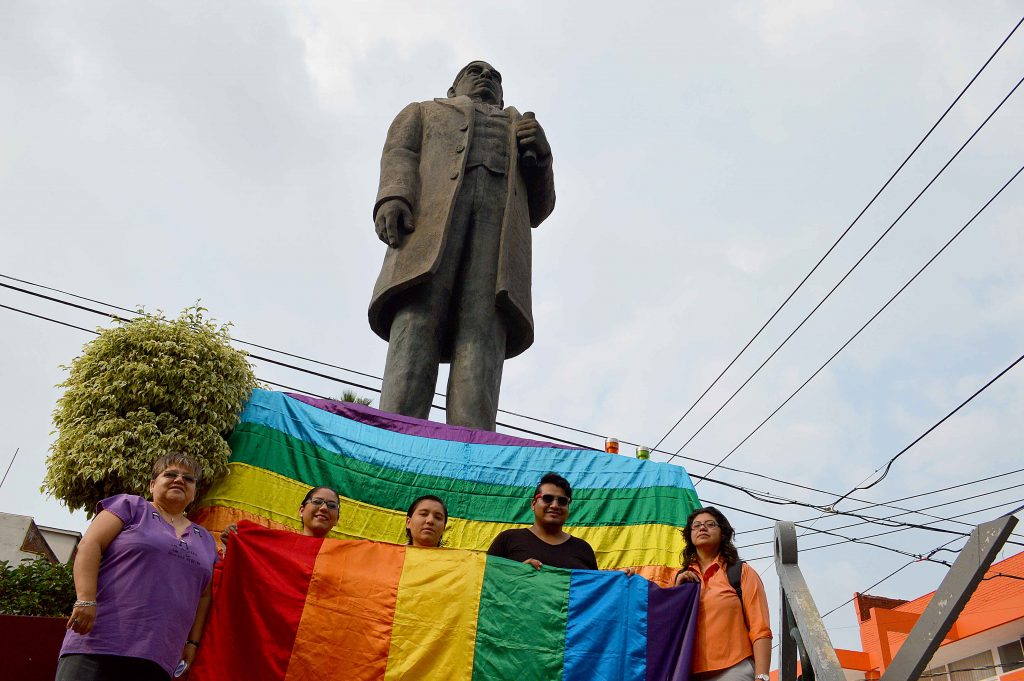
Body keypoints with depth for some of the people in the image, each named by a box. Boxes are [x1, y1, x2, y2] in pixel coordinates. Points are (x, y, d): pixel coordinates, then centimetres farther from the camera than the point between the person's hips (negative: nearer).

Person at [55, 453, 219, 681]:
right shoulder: (131, 506, 8)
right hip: (98, 643, -4)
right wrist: (86, 600, -16)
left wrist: (192, 642, 10)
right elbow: (89, 546, -3)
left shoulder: (206, 541, 21)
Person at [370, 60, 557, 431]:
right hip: (429, 214, -1)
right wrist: (391, 199, -9)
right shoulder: (422, 112, 36)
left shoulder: (520, 129, 40)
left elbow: (538, 208, 26)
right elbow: (398, 155, 14)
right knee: (417, 323, -25)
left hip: (500, 227, 1)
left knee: (483, 331, -23)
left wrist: (540, 153, 6)